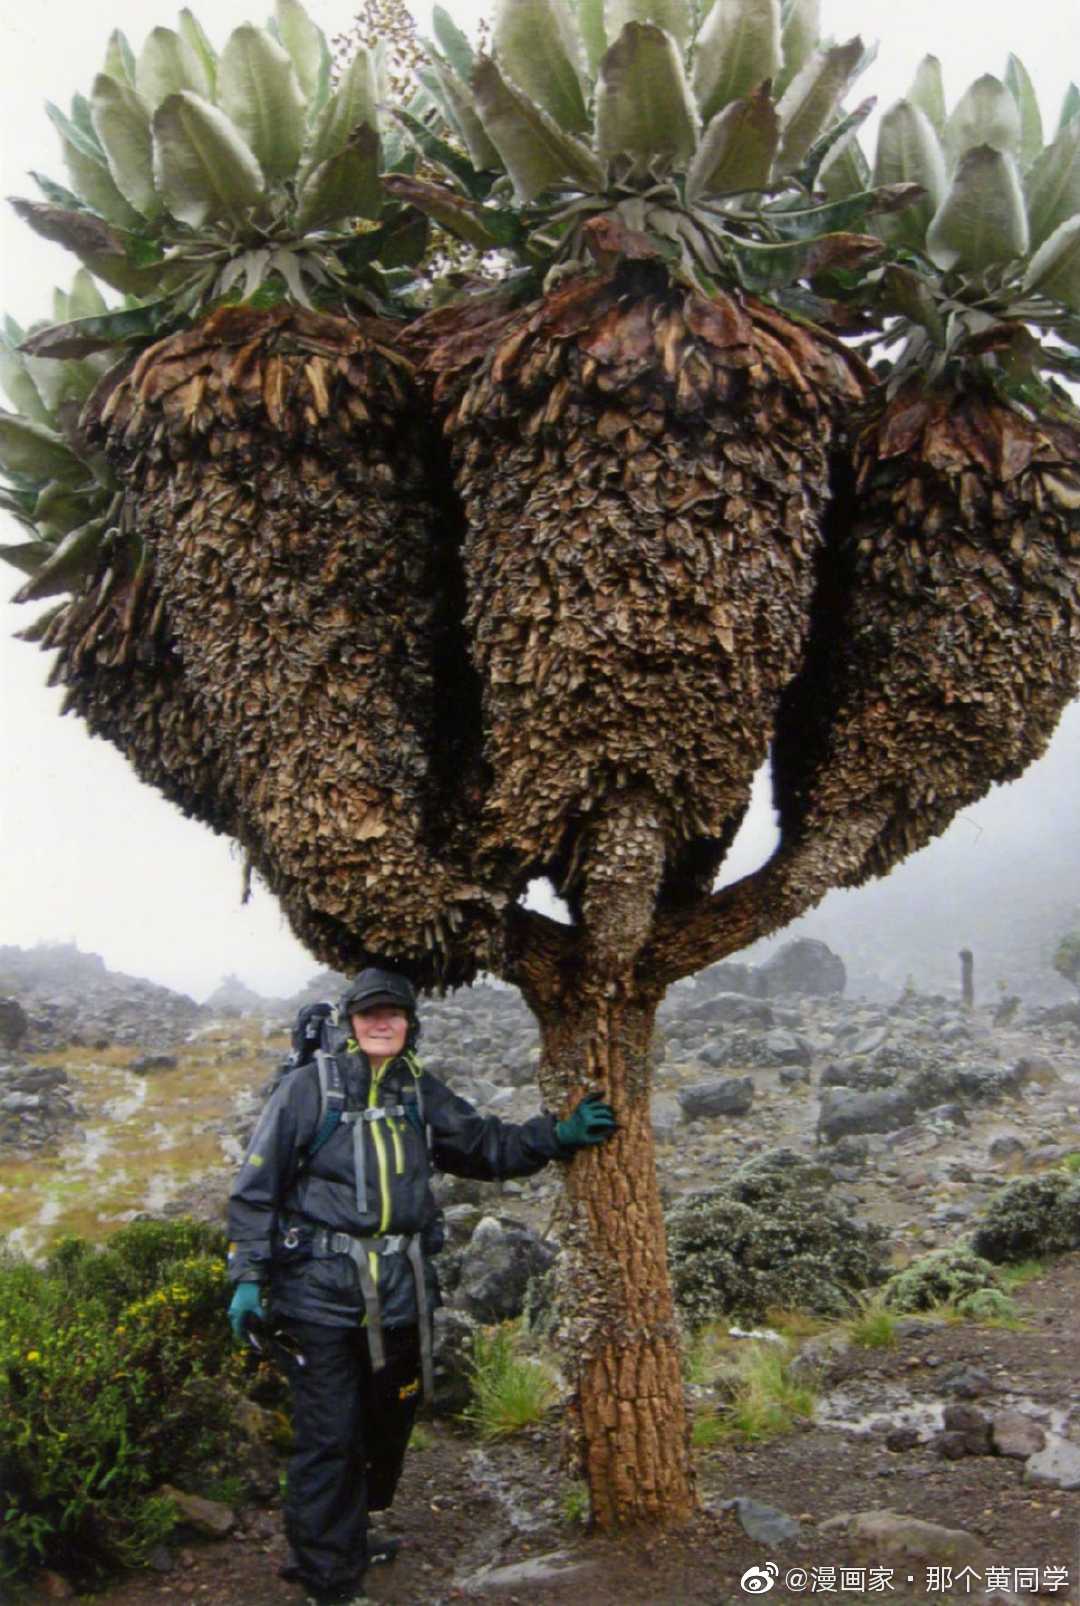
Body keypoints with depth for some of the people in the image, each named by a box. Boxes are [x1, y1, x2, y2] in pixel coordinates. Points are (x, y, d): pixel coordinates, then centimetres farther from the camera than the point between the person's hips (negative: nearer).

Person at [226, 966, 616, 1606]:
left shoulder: (421, 1093, 8)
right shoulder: (309, 1086, -7)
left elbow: (486, 1144, 18)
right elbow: (256, 1187, -6)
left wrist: (559, 1134, 6)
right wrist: (248, 1277, -11)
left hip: (400, 1291, 6)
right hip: (322, 1292, -5)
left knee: (388, 1426, 17)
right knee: (329, 1438, -1)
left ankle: (351, 1537, 38)